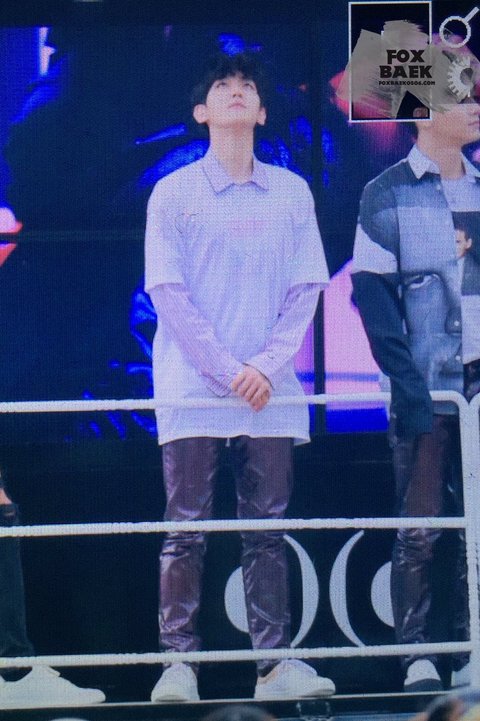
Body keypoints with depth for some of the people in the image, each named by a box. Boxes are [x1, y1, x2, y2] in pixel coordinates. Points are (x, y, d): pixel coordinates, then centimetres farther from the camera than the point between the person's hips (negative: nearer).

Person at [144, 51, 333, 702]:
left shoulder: (292, 193, 11)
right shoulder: (174, 193, 3)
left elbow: (304, 290, 7)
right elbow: (168, 293, -3)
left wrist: (267, 367, -7)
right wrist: (228, 370, -11)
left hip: (270, 395, 2)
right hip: (193, 388, -2)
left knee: (267, 529, 3)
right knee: (186, 530, -3)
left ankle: (275, 663, 4)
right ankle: (179, 664, -1)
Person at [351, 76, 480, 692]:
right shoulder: (388, 196, -1)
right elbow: (374, 296, -6)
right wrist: (409, 386, -14)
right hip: (426, 392, -4)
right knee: (419, 530, -3)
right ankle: (417, 658, 0)